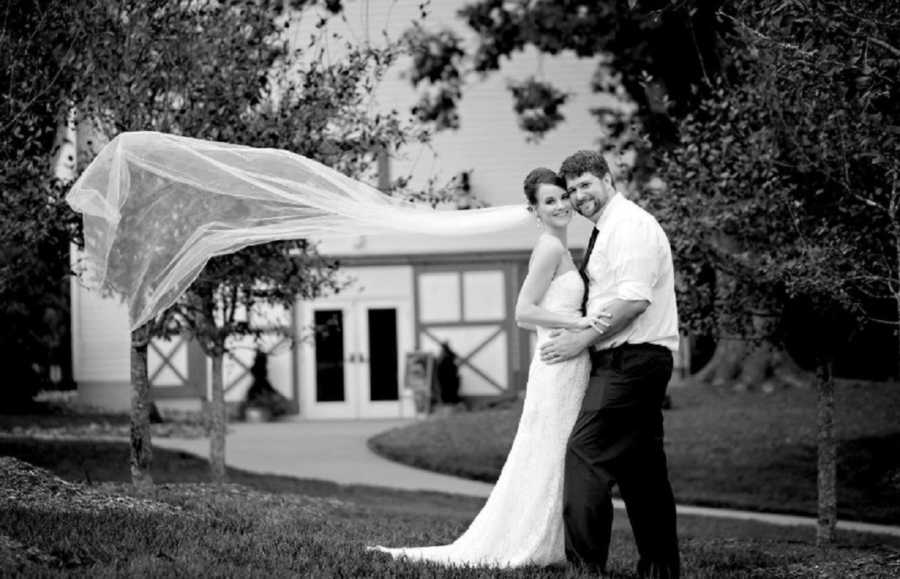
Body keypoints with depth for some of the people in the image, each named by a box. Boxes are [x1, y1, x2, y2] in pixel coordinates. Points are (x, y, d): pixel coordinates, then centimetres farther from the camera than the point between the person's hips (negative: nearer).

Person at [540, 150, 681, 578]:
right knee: (642, 465, 12)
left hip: (630, 359, -10)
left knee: (585, 451, -15)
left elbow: (634, 300, -21)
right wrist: (582, 334, 11)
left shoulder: (630, 226, -12)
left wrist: (582, 339, -17)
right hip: (623, 360, 10)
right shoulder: (605, 231, 19)